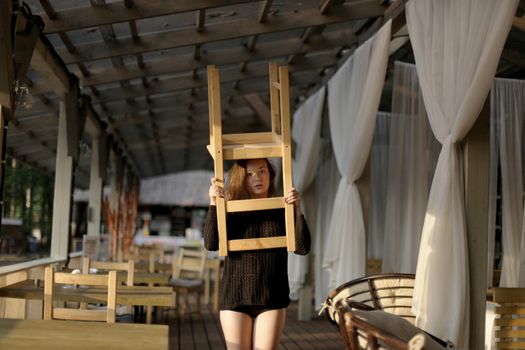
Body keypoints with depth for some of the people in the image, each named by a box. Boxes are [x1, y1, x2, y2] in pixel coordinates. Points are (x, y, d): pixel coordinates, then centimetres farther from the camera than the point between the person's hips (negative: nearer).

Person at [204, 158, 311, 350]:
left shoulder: (282, 211, 3)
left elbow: (302, 247, -8)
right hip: (235, 297, 0)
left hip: (272, 299, 1)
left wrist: (297, 210, -18)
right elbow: (211, 244, -13)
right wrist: (213, 205, -20)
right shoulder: (231, 211, 1)